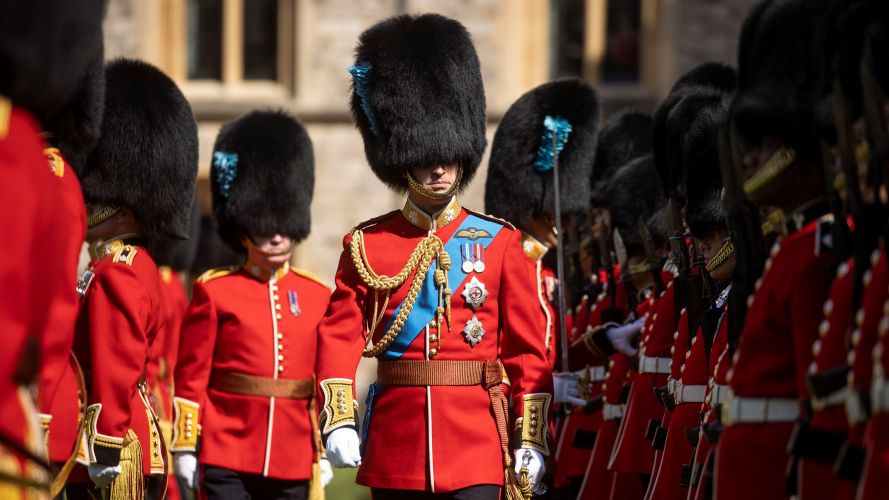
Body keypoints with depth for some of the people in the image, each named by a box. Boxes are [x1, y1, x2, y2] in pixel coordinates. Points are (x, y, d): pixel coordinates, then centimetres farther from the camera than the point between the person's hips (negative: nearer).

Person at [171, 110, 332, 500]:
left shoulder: (317, 296, 9)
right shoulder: (214, 291, 0)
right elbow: (190, 376, 1)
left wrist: (325, 452, 9)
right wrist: (184, 447, -3)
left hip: (292, 463, 3)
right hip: (226, 454, -3)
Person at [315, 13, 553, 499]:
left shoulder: (500, 242, 4)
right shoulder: (365, 245, 5)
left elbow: (527, 351, 4)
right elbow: (339, 337, -1)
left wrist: (531, 438, -1)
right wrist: (338, 420, -14)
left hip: (476, 441, -1)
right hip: (395, 446, 1)